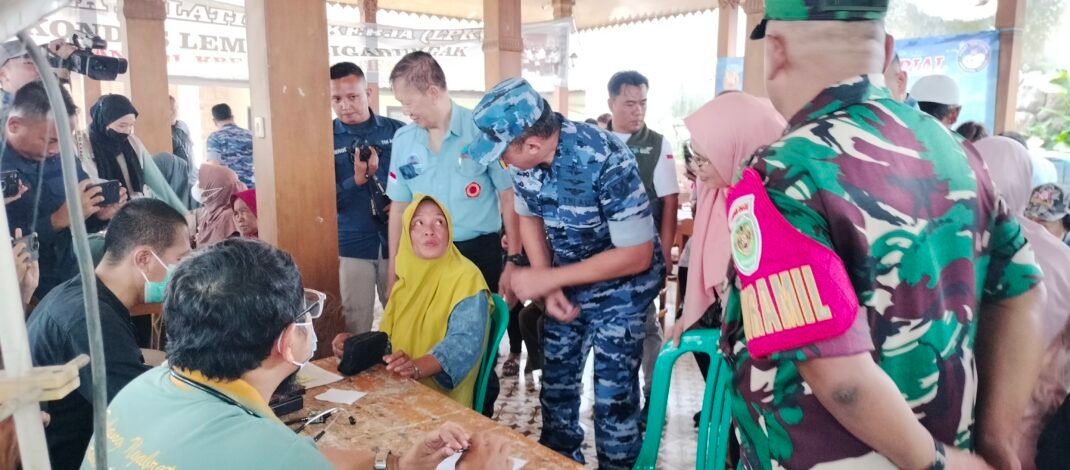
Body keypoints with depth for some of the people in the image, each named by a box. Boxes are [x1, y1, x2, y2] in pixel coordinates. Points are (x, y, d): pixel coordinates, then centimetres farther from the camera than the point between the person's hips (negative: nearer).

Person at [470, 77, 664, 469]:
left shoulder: (606, 161, -32)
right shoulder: (526, 154, -14)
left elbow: (637, 255, -28)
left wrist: (547, 278, -26)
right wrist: (548, 286, -9)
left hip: (620, 285, -6)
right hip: (567, 282, 6)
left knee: (612, 397, -1)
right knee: (556, 382, 16)